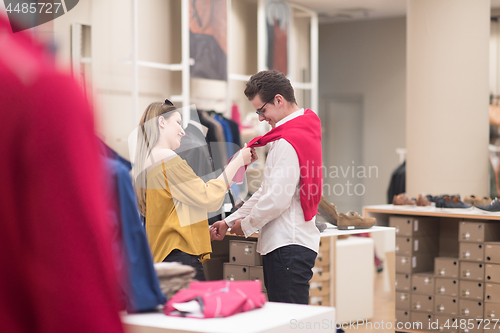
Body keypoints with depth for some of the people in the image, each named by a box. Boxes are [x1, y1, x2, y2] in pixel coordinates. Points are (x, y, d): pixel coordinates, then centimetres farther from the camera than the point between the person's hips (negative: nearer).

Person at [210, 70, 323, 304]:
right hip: (283, 242, 10)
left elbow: (277, 199, -20)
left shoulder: (288, 142, -16)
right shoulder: (300, 133, 18)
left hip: (288, 245, -10)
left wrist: (246, 226, -2)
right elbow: (267, 190, 22)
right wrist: (229, 221, 19)